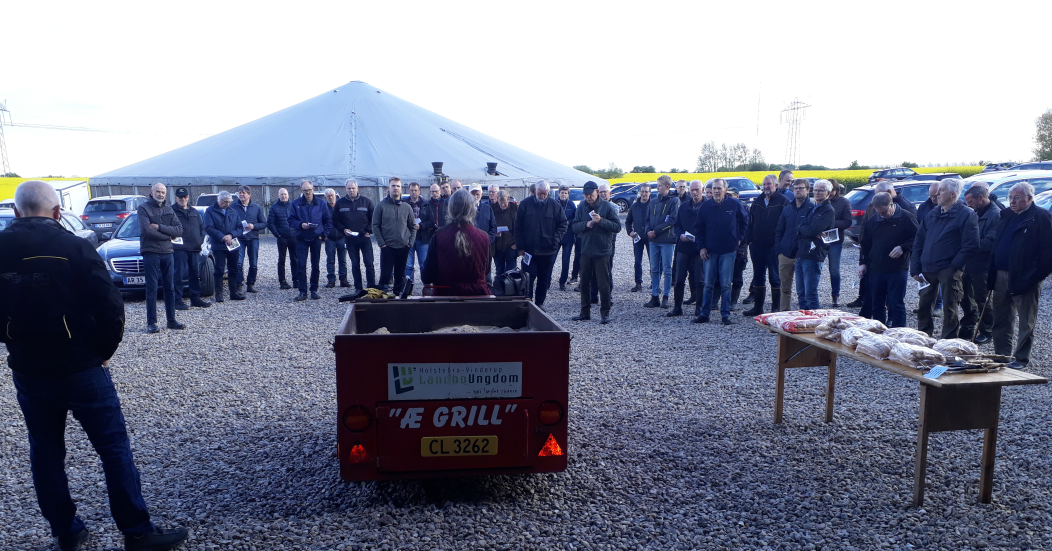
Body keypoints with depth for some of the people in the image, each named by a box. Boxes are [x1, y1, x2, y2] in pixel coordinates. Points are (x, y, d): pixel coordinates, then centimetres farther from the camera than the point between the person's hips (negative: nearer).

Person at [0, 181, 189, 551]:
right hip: (80, 368, -4)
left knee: (45, 452, 17)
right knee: (114, 448, 3)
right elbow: (110, 307, -17)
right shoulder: (73, 247, -13)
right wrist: (103, 351, -3)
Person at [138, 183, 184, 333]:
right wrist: (168, 235, -7)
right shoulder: (144, 208, -1)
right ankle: (151, 323, 0)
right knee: (152, 289, -4)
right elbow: (146, 230, -15)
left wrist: (159, 227, -11)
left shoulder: (169, 210, 13)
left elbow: (179, 230, 0)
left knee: (170, 288, 8)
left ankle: (171, 320, 15)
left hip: (167, 253, 5)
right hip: (150, 252, -5)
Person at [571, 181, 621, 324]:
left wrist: (601, 221, -22)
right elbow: (575, 227, 4)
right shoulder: (582, 207, 6)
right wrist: (586, 224, -15)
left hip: (602, 251, -4)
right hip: (586, 250, 4)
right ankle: (585, 311, 22)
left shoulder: (608, 206, -6)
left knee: (603, 283, 0)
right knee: (584, 282, 10)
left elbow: (617, 227, -10)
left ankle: (605, 312, 11)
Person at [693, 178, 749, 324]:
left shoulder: (735, 204, -2)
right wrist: (701, 247, -1)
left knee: (726, 285, 0)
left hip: (728, 251, -1)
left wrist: (739, 237, 8)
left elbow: (745, 221, 14)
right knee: (708, 284, 5)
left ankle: (725, 315, 7)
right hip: (710, 251, 1)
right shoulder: (705, 206, 1)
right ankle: (704, 314, 12)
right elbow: (698, 228, 7)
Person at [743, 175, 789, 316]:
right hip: (757, 246, 6)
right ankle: (757, 307, 20)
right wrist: (749, 239, 6)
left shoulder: (783, 201, -4)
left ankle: (776, 309, 8)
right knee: (758, 277, 11)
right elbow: (750, 222, 16)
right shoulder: (757, 202, 12)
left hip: (774, 246, -6)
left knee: (775, 278, 0)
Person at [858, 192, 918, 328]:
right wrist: (862, 262, 9)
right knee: (877, 305, 10)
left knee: (896, 305, -2)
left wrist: (903, 247, -17)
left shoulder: (905, 217, -6)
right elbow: (865, 244, 17)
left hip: (898, 270, -4)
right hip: (875, 269, 5)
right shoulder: (872, 221, 8)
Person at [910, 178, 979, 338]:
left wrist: (954, 266, -16)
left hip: (949, 270, -6)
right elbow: (918, 243, 14)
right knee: (924, 305, 11)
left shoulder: (966, 214, -4)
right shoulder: (932, 215, 15)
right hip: (927, 269, 6)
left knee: (949, 307, 2)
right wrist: (915, 268, 5)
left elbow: (970, 245, -11)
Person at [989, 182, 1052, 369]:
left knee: (1026, 323, 5)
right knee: (1000, 320, 13)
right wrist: (992, 273, 10)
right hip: (1001, 276, 7)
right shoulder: (1006, 215, 13)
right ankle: (1001, 355, 24)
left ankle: (1022, 358, 13)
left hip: (1024, 279, -7)